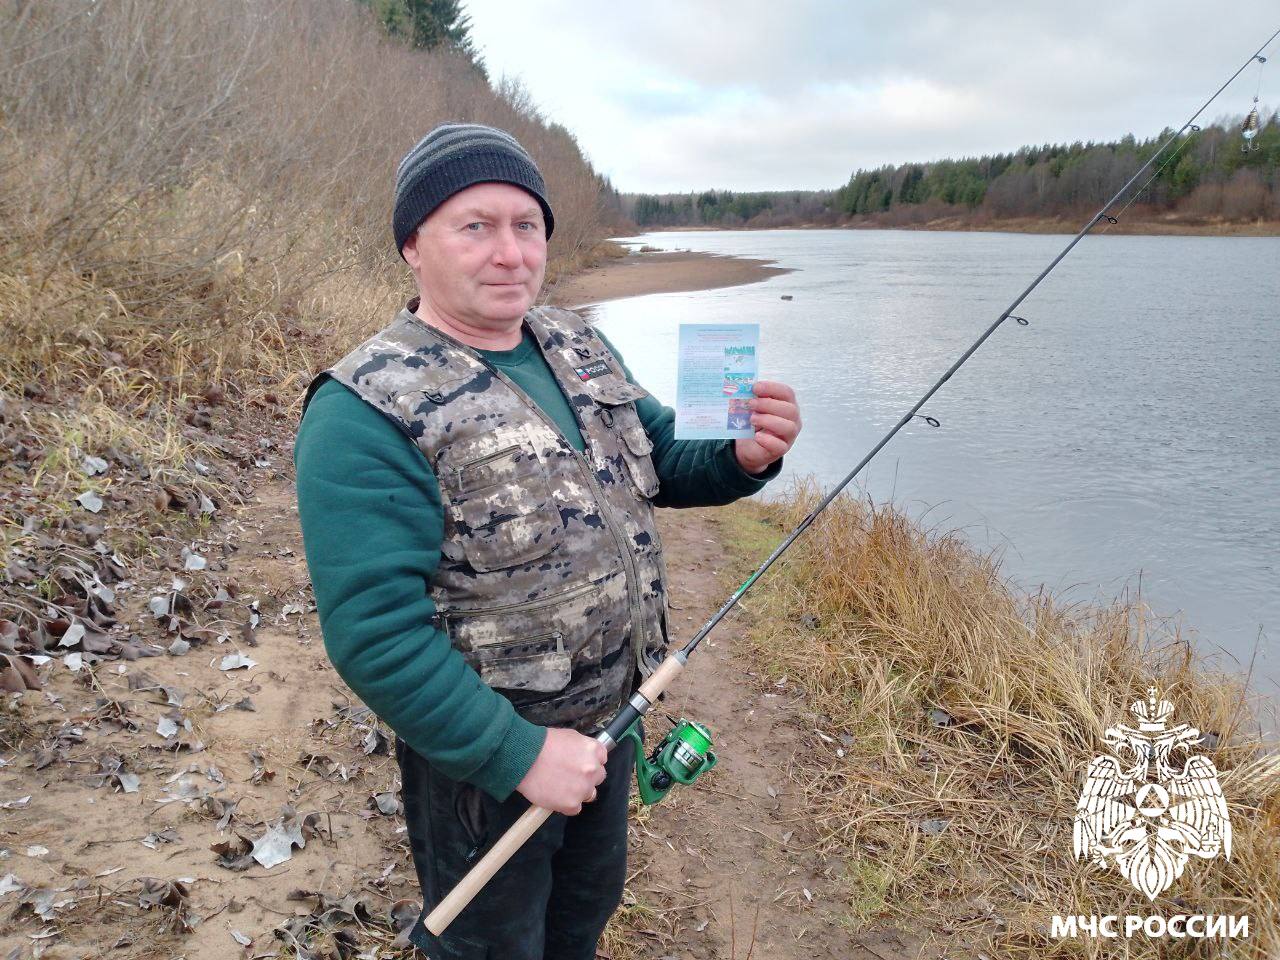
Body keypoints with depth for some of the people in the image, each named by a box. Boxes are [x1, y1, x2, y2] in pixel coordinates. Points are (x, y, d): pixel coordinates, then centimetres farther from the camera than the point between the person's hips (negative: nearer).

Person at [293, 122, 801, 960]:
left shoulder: (582, 347, 1)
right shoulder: (369, 412, -24)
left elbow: (659, 467, 9)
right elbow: (374, 631, -28)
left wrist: (745, 459, -12)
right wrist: (518, 754, -26)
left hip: (611, 717, 7)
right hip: (481, 754, -6)